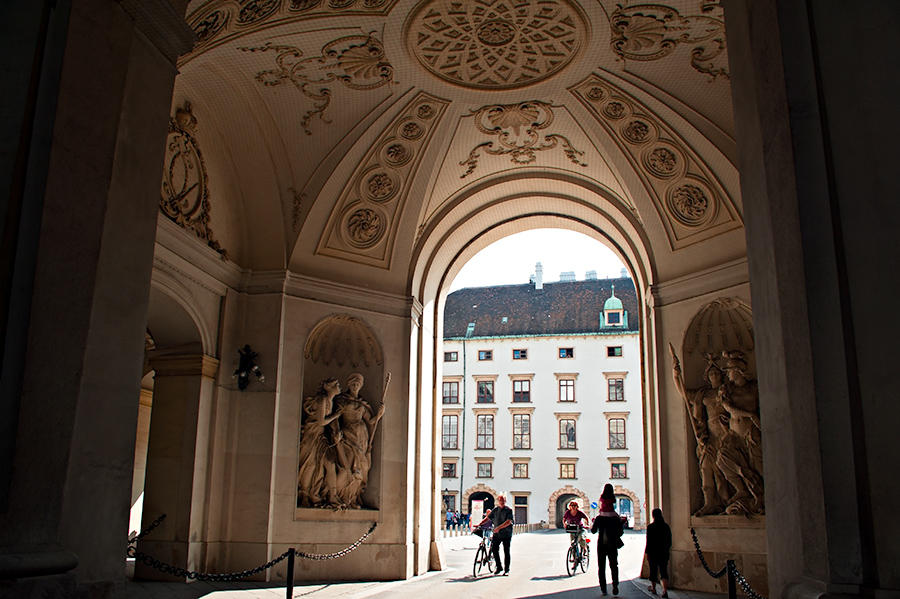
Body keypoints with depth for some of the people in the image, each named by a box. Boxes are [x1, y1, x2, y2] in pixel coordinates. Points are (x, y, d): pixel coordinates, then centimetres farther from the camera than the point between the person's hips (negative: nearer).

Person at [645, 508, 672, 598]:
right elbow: (669, 541, 8)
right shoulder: (666, 527, 1)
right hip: (664, 553, 3)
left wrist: (647, 553, -5)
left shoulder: (650, 527, -12)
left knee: (653, 571, 12)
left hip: (653, 553, -3)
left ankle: (653, 589, 27)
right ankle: (665, 591, -11)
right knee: (664, 571, 3)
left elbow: (649, 542, -11)